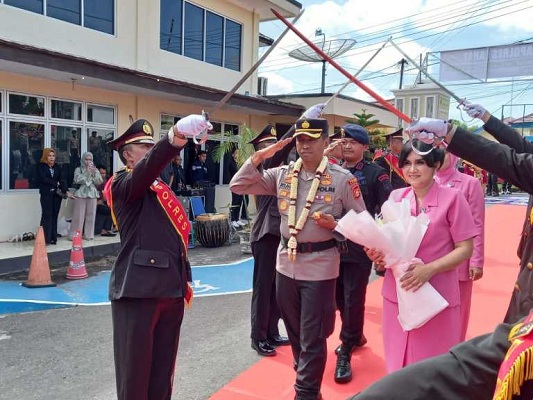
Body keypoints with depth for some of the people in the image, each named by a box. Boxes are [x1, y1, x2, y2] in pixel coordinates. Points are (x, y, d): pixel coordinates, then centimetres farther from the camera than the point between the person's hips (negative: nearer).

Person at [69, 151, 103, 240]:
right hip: (81, 194, -2)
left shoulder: (95, 170, 12)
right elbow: (77, 180, -10)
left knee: (91, 215, 2)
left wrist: (94, 173, -10)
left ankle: (88, 235, 9)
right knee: (78, 215, -5)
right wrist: (86, 172, -12)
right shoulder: (78, 169, 5)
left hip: (92, 194, 3)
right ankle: (74, 235, 0)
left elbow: (99, 182, 3)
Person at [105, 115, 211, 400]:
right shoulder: (123, 184, -5)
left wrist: (184, 279, 18)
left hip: (171, 289, 8)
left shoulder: (162, 188, 19)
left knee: (163, 369, 17)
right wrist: (175, 136, -45)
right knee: (135, 369, 4)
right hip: (138, 290, -8)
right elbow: (147, 166, -29)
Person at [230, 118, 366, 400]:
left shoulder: (342, 178, -9)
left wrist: (334, 225, -20)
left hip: (320, 265, -5)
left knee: (312, 337, 5)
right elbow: (239, 186, 0)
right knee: (294, 331, 20)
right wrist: (260, 156, -9)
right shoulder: (282, 174, 2)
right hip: (286, 262, 5)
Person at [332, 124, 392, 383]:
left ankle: (345, 354, 16)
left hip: (360, 246, -4)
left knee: (353, 300, 2)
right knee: (340, 298, 16)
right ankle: (355, 336, 41)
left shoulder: (376, 173, -3)